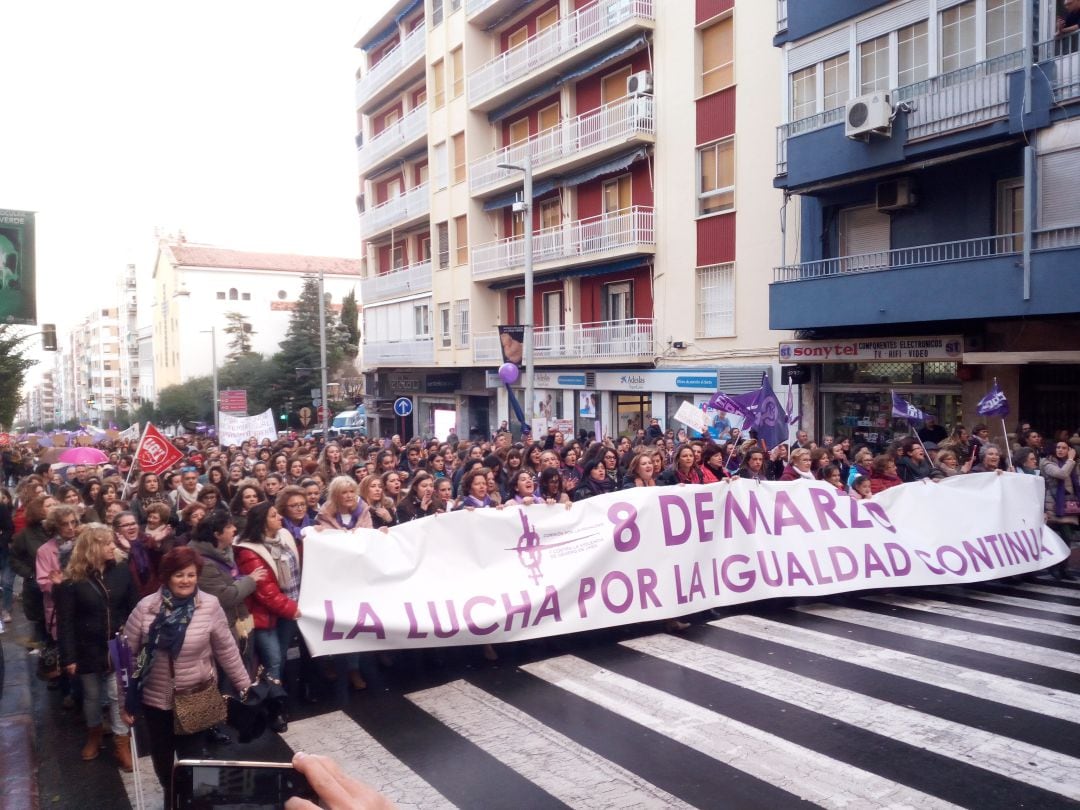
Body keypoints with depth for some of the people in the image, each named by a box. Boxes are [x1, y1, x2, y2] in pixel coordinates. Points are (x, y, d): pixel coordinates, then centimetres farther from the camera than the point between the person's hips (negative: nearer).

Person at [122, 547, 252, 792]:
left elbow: (226, 650, -5)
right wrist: (124, 700, -2)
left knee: (192, 757, 9)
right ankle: (170, 795, 49)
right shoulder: (146, 607, -11)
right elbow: (127, 654, -4)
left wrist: (245, 686, -1)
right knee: (161, 755, 21)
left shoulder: (210, 606, -13)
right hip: (155, 699, 2)